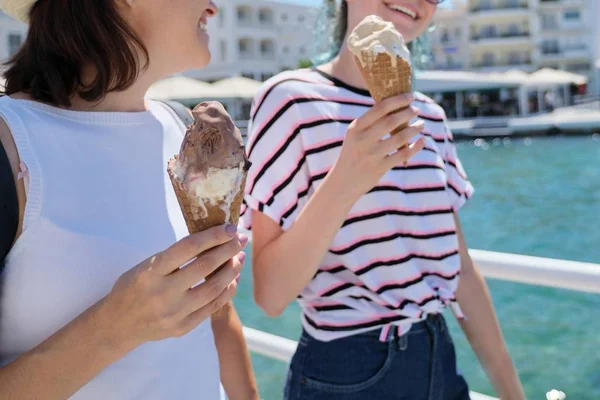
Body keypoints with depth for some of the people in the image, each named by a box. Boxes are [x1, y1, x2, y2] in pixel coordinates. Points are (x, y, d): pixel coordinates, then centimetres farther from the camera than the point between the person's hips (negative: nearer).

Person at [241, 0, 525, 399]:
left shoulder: (429, 116, 5)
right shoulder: (293, 100, -13)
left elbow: (459, 269, 8)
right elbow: (271, 294, -17)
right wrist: (344, 185, -30)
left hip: (440, 366, 6)